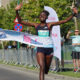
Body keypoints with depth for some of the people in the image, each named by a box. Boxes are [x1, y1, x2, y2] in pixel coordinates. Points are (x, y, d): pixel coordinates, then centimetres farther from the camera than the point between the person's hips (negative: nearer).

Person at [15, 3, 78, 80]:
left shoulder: (49, 25, 3)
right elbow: (21, 21, 3)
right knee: (42, 67, -17)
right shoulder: (36, 25, 5)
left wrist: (73, 14, -12)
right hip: (40, 49, -1)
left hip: (49, 48, 1)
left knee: (46, 68, 13)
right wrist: (17, 11, -11)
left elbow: (64, 21, -1)